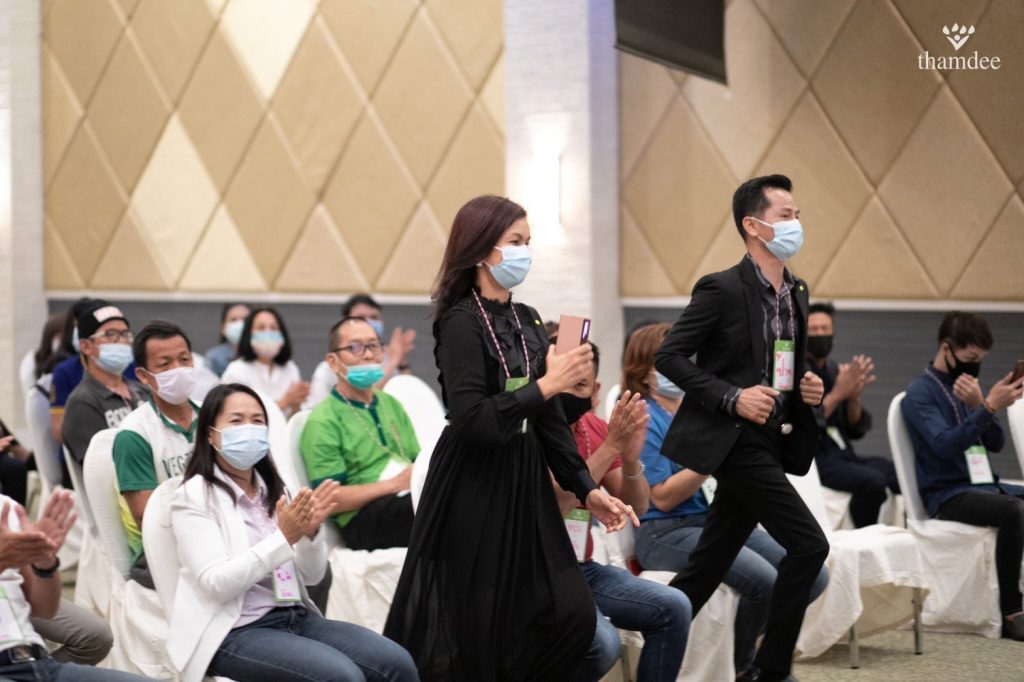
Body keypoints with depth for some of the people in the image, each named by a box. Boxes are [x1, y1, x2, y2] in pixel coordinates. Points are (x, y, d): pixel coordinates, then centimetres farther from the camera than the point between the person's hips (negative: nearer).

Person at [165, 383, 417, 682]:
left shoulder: (274, 490, 13)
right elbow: (217, 584, -17)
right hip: (235, 632, -6)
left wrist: (310, 533, -11)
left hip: (295, 617, 6)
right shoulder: (194, 496, -5)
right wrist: (283, 537, -23)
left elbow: (311, 575, 10)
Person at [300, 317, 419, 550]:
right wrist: (395, 484, -14)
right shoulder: (322, 421, 1)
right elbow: (328, 500, -7)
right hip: (363, 518, -7)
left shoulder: (391, 404, 25)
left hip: (409, 499, 7)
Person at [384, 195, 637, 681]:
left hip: (526, 482, 7)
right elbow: (471, 421, -23)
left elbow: (549, 418, 12)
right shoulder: (461, 321, -12)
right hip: (473, 489, -7)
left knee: (572, 615, 1)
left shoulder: (528, 321, 10)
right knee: (475, 629, -1)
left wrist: (586, 488, 6)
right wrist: (547, 385, -23)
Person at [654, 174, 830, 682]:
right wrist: (732, 397, -21)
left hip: (769, 443, 8)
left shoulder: (797, 293, 13)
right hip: (736, 440, -8)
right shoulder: (722, 289, -11)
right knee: (808, 544, -12)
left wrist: (808, 385, 4)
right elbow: (669, 356, -13)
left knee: (709, 566, 10)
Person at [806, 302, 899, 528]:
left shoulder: (835, 370, 15)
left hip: (843, 456, 7)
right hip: (811, 459, -7)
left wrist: (854, 398, -7)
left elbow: (857, 431, 13)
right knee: (873, 480, -31)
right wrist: (838, 394, -19)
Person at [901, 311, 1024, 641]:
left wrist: (980, 405, -10)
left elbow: (996, 442, 8)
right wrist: (989, 407, -29)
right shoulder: (920, 393, -6)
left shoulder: (967, 385, 14)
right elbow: (946, 444, -21)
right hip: (946, 494, -7)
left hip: (982, 485, 7)